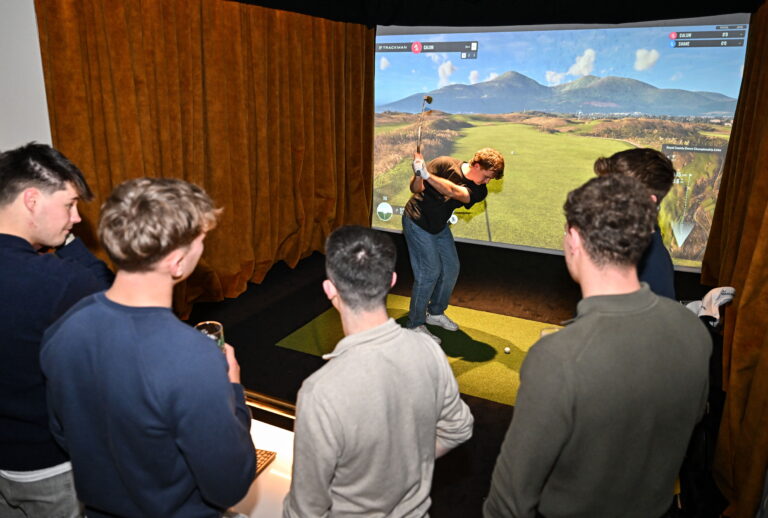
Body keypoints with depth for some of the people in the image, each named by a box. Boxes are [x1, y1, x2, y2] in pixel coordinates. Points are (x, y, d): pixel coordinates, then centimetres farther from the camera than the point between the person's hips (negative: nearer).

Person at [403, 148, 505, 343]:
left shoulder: (479, 190, -10)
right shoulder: (444, 164, -21)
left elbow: (454, 191, -31)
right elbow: (415, 189, -22)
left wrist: (426, 175, -45)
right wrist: (418, 175, -45)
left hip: (440, 226, 6)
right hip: (417, 222, -6)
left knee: (451, 269, 9)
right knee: (429, 272, -11)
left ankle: (435, 313, 30)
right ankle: (415, 324, 3)